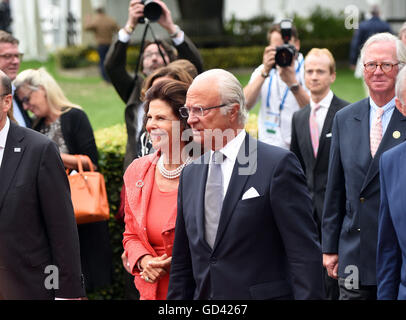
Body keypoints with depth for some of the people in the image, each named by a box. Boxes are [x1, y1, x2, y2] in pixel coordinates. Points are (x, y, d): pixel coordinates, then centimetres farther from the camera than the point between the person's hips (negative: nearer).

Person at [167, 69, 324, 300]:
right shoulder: (190, 174, 12)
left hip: (264, 294, -5)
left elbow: (305, 253, -12)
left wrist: (309, 296, -18)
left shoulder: (278, 164, -7)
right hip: (203, 294, 6)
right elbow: (182, 263, 15)